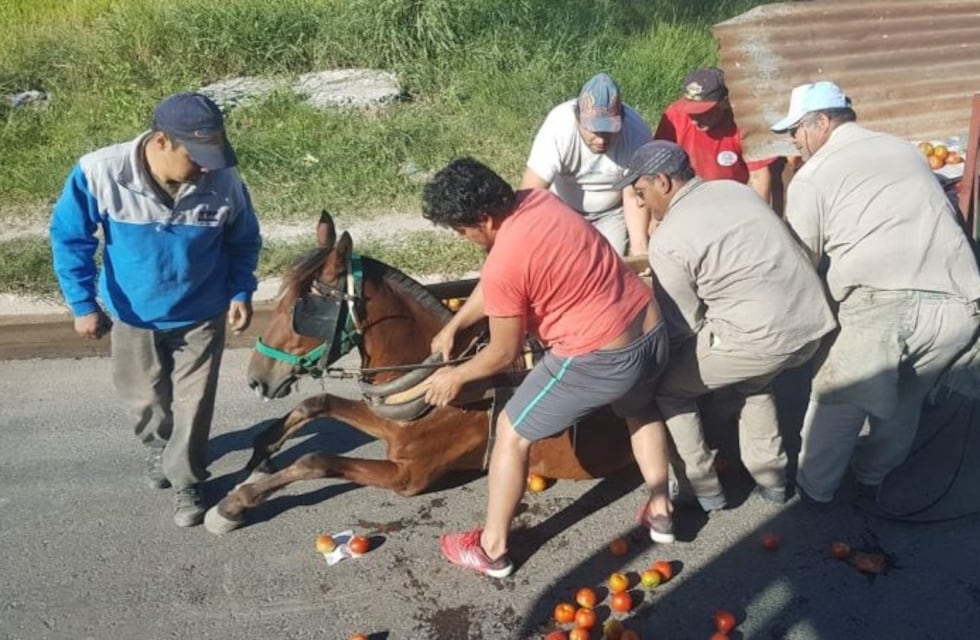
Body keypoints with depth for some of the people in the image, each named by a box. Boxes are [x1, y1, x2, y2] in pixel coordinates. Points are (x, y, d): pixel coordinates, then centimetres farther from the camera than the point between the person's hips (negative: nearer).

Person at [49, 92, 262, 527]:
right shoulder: (100, 173, -25)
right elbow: (69, 239, -10)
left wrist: (241, 292, -11)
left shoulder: (224, 181, -22)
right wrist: (83, 303, -13)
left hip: (201, 315, -1)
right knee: (144, 397, 21)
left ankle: (187, 482, 31)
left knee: (193, 402, 9)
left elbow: (244, 241, -3)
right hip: (132, 315, 1)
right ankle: (158, 445, 53)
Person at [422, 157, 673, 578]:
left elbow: (504, 354, -7)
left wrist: (456, 376, 10)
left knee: (511, 433, 12)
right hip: (652, 331, 8)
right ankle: (660, 512, 46)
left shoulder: (503, 265, -20)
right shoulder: (537, 199, 5)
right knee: (639, 409, 38)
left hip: (598, 359, -8)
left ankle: (492, 548, 24)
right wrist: (453, 326, 22)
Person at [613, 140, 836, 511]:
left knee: (666, 387, 11)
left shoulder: (667, 240, -8)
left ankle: (701, 489, 17)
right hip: (814, 324, 8)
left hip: (762, 338, -8)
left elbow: (683, 325, -2)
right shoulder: (734, 188, 14)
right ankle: (771, 477, 35)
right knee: (752, 379, 35)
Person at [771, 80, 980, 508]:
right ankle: (873, 476, 42)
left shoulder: (812, 175, 8)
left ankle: (815, 487, 30)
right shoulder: (905, 149, 25)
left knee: (837, 399, 16)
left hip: (884, 304, -5)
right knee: (906, 397, 26)